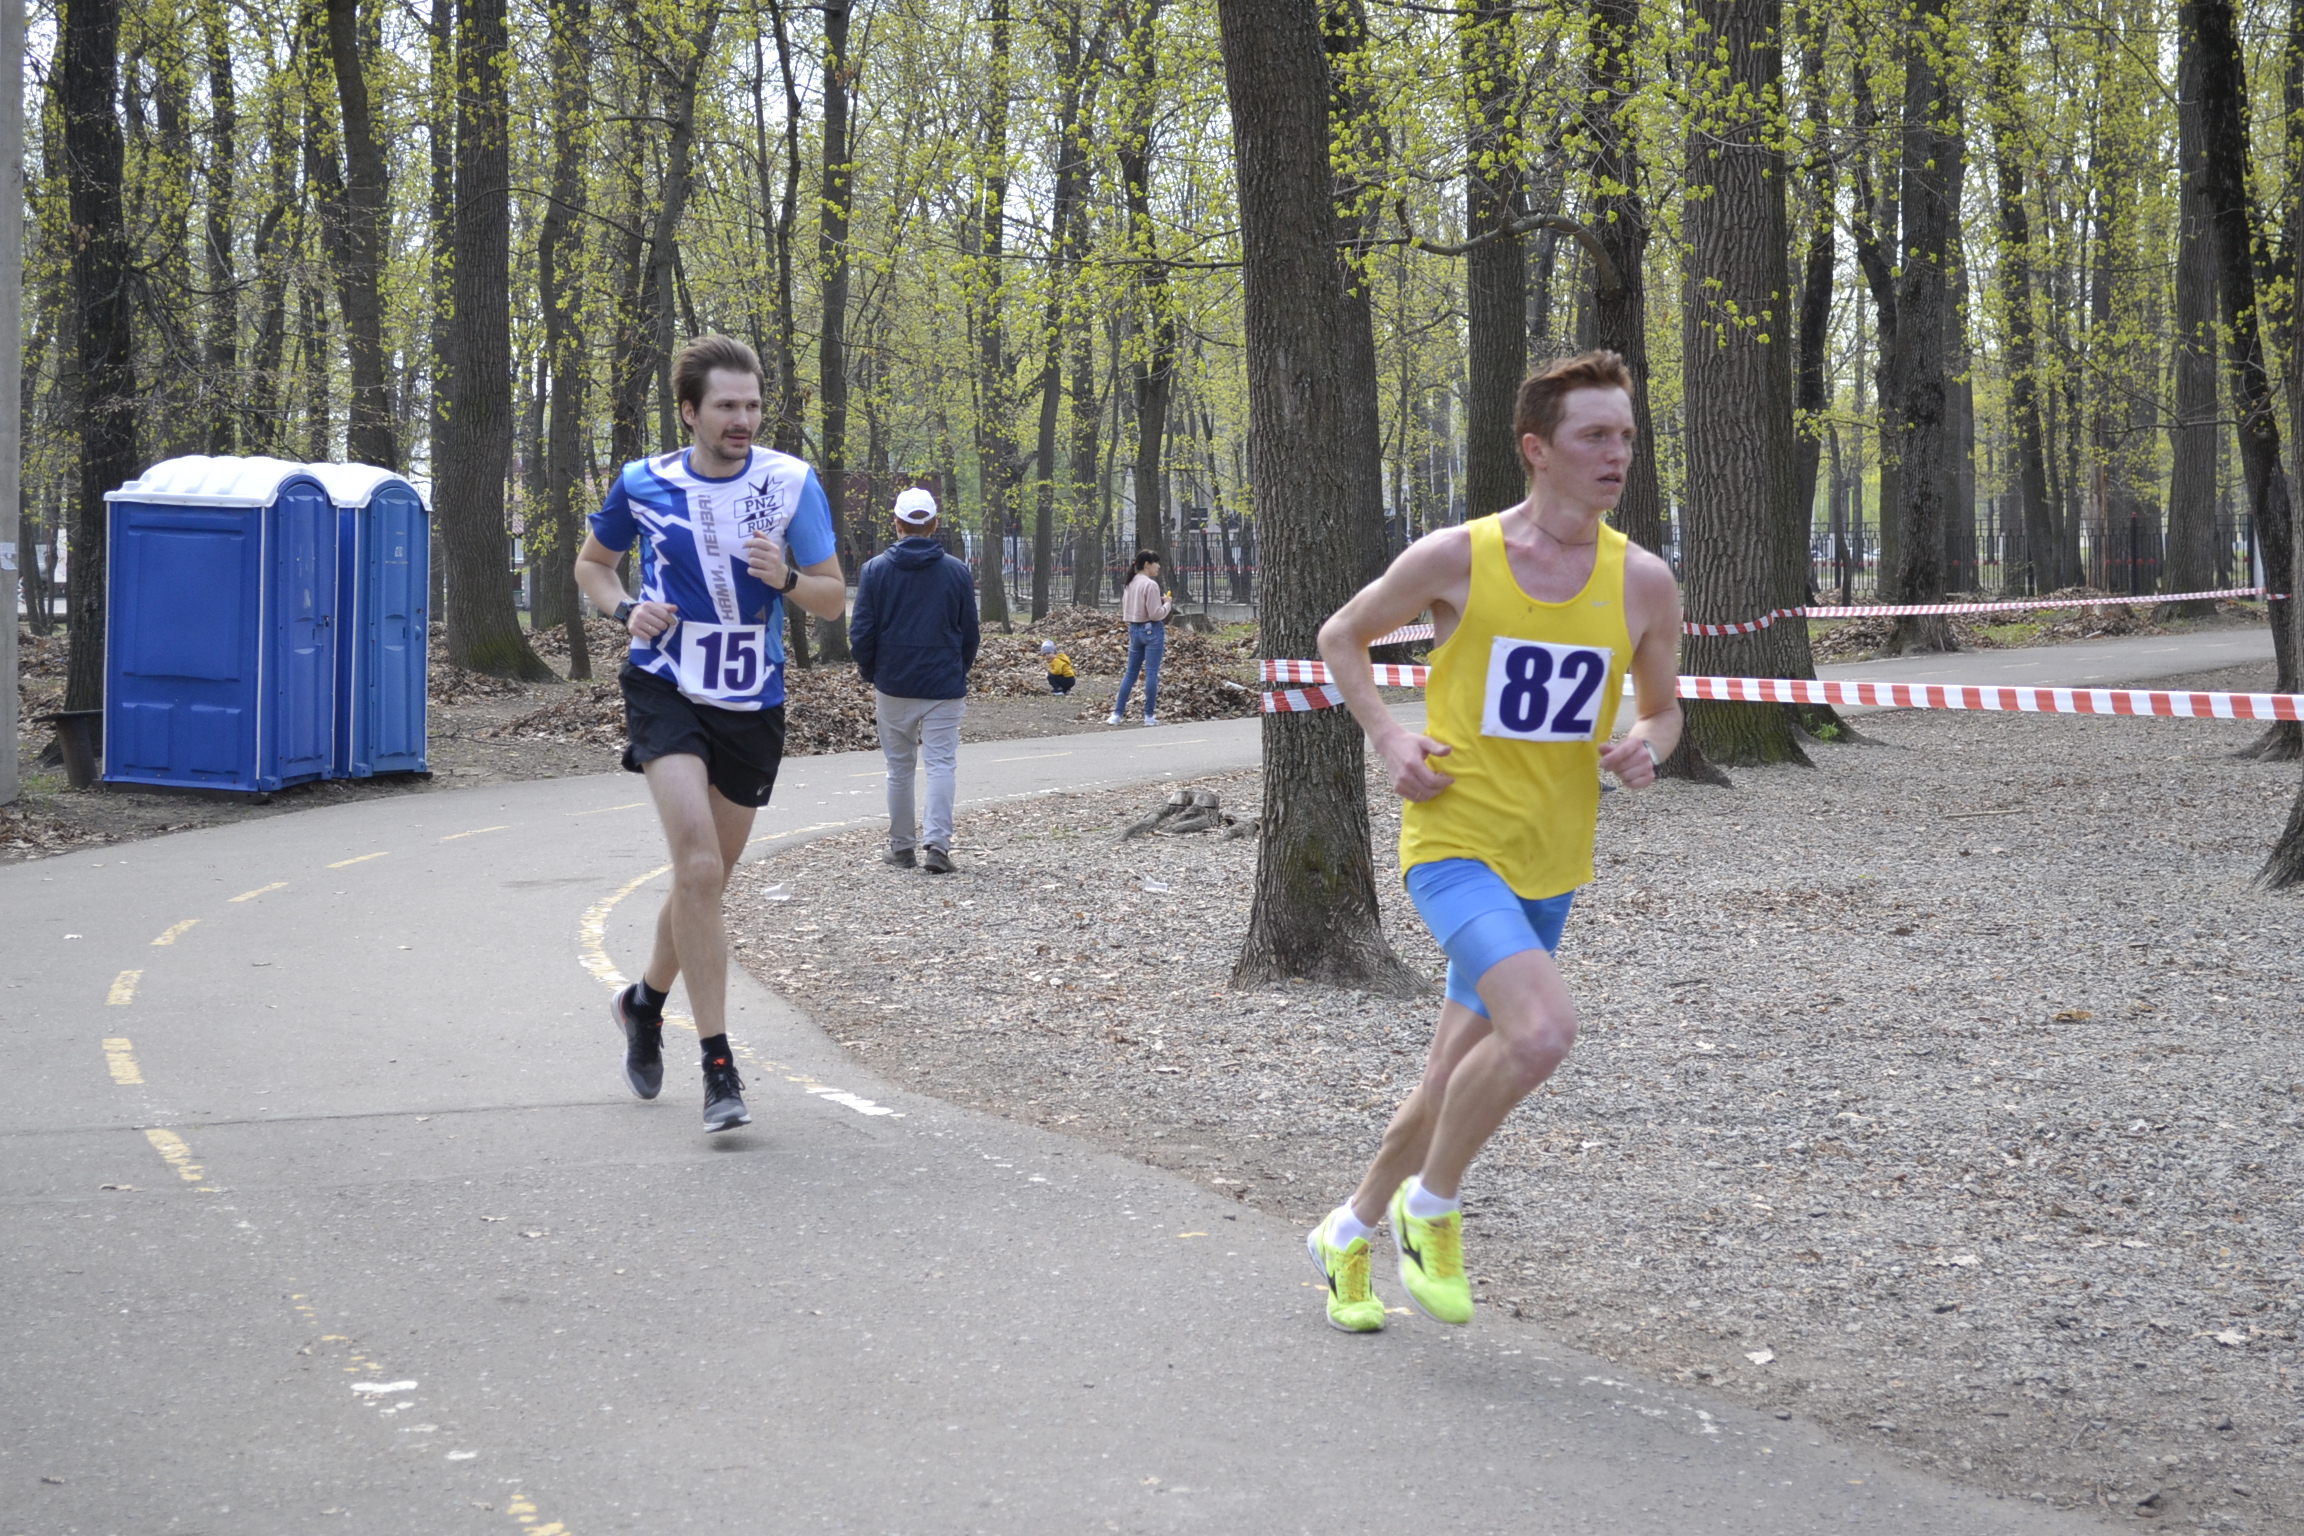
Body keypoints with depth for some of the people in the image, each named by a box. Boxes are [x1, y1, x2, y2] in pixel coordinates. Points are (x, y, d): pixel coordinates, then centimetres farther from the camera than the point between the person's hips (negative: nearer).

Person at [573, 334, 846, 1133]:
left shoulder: (791, 482, -5)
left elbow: (834, 599, -1)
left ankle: (645, 1001, 44)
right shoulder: (644, 483, -4)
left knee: (706, 878, 15)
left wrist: (785, 579, -22)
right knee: (699, 867, -20)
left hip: (752, 706, 2)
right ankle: (719, 1068, -17)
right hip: (666, 691, -2)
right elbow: (592, 562, 14)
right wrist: (626, 610, -6)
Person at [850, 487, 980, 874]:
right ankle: (936, 844, -14)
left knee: (899, 766, 10)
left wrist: (872, 677, 13)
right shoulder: (957, 571, 1)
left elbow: (861, 633, -1)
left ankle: (901, 846, 16)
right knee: (941, 765, -1)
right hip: (944, 688, 0)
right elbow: (969, 635, 8)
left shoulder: (875, 569, -2)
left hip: (893, 686, 0)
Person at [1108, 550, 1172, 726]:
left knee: (1130, 673, 12)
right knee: (1152, 673, -1)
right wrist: (1167, 604, -1)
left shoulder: (1131, 584, 9)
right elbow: (1156, 614, -19)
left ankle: (1117, 713, 9)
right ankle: (1149, 715, 2)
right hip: (1152, 630, -7)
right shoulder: (1151, 585, -15)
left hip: (1134, 629, 8)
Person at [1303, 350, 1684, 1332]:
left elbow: (1664, 709, 15)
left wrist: (1648, 749, -8)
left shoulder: (1644, 584, 0)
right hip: (1454, 840, -5)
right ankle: (1431, 1208, -3)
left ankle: (1349, 1235, 37)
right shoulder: (1455, 558, -9)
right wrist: (1387, 736, -8)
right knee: (1542, 1032, -27)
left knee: (1455, 1087, 13)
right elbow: (1341, 637, 7)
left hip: (1550, 867, 5)